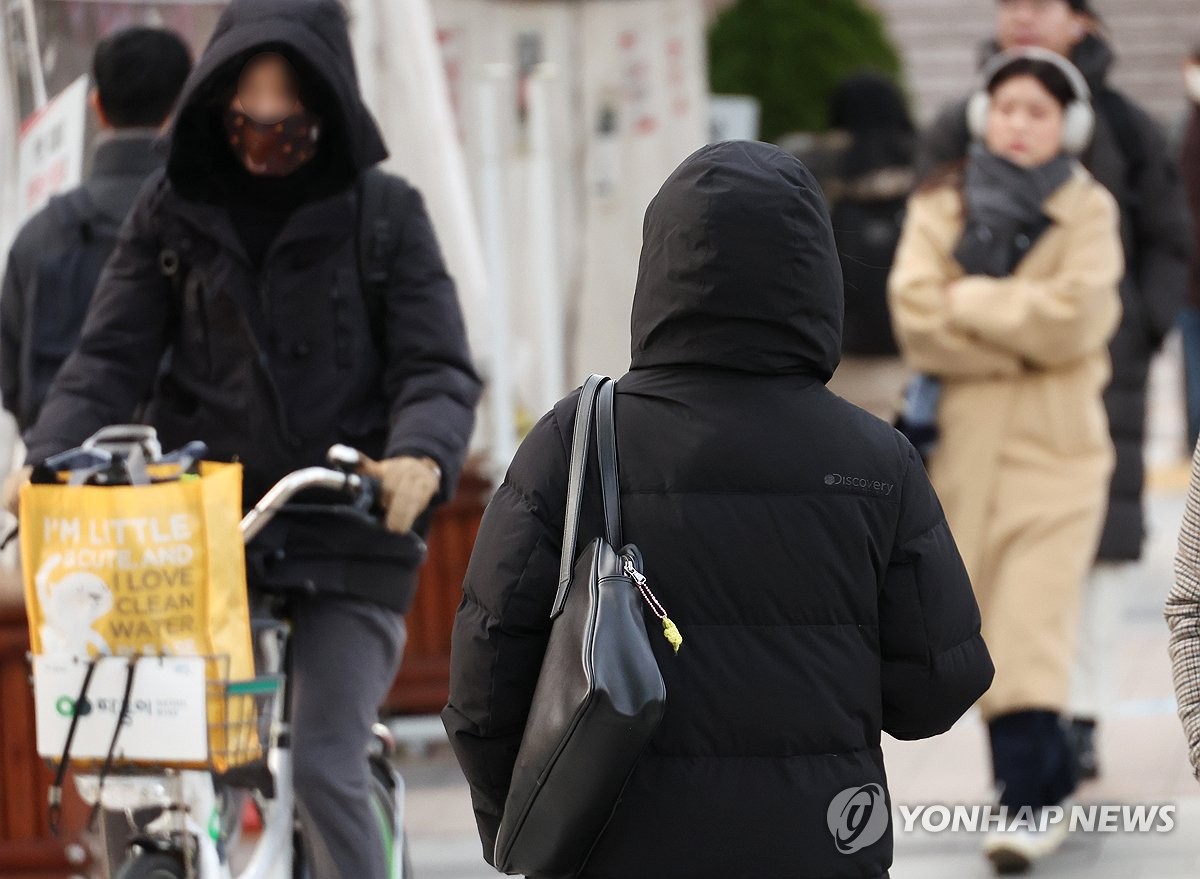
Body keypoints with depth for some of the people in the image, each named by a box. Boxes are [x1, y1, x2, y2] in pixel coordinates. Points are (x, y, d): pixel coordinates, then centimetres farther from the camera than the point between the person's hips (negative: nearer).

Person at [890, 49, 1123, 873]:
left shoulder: (1088, 211, 1)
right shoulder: (941, 207, 6)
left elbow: (1072, 314, -15)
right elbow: (916, 318, -7)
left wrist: (968, 301, -8)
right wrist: (1021, 336, -12)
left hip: (1056, 443, -3)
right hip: (965, 439, 3)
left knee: (1032, 626, -13)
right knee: (983, 629, 8)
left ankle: (1029, 804, -14)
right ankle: (1049, 772, 26)